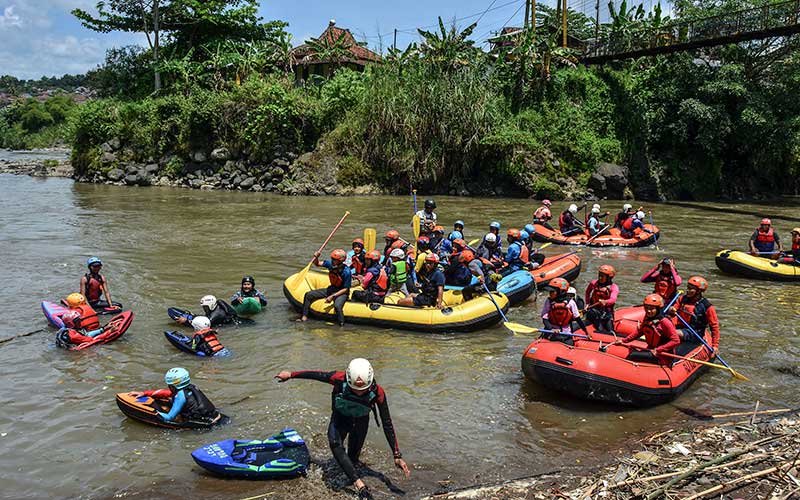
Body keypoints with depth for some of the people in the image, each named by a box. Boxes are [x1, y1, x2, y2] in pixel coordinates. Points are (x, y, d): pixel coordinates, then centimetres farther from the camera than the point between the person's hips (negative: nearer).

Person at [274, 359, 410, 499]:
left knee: (353, 456, 7)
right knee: (335, 444, -28)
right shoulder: (340, 379, -37)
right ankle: (359, 483, -29)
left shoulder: (377, 393, -34)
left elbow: (387, 424, -24)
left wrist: (397, 455, -23)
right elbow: (316, 375, -19)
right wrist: (290, 374, -6)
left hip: (360, 421, 1)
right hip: (340, 417, 0)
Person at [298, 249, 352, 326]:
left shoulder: (346, 272, -25)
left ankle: (342, 325, -21)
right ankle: (304, 317, 10)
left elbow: (346, 289, -20)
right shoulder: (330, 264, -9)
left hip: (342, 293, -7)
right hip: (331, 289, 7)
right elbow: (317, 264, 6)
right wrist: (316, 257, -17)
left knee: (337, 306, -40)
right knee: (309, 295, 1)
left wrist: (332, 296, -25)